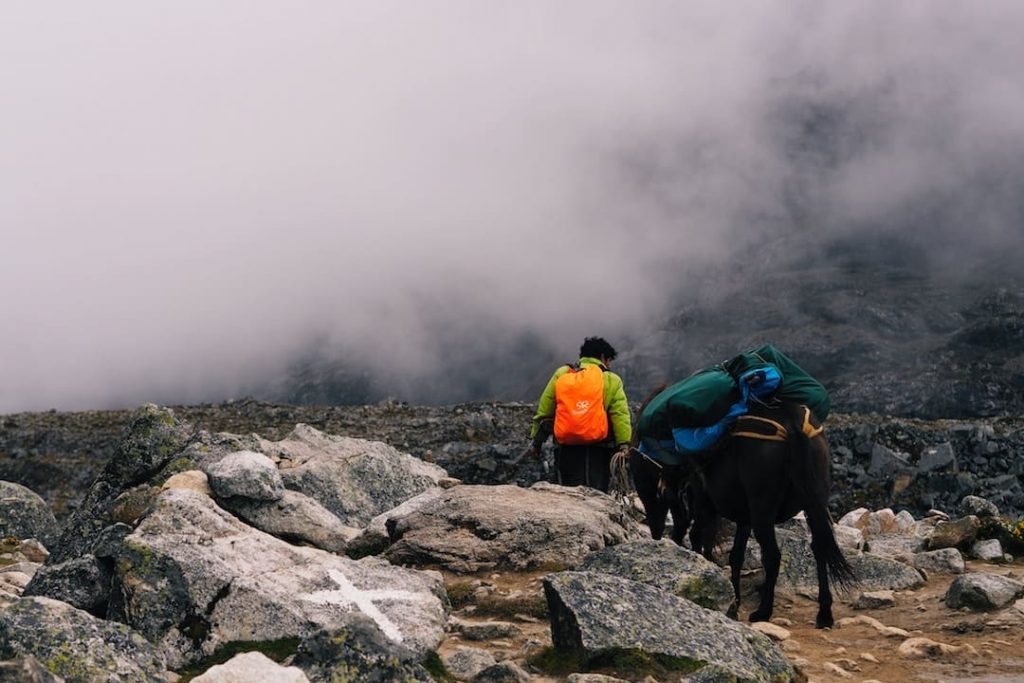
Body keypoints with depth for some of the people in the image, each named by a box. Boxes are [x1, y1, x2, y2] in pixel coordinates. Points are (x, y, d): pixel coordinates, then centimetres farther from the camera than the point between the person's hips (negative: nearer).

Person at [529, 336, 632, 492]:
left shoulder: (561, 374, 11)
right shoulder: (612, 380, 6)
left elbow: (544, 409, 9)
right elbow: (620, 415, -5)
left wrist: (537, 438, 15)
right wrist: (624, 444, -9)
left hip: (567, 446, 1)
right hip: (599, 448, -1)